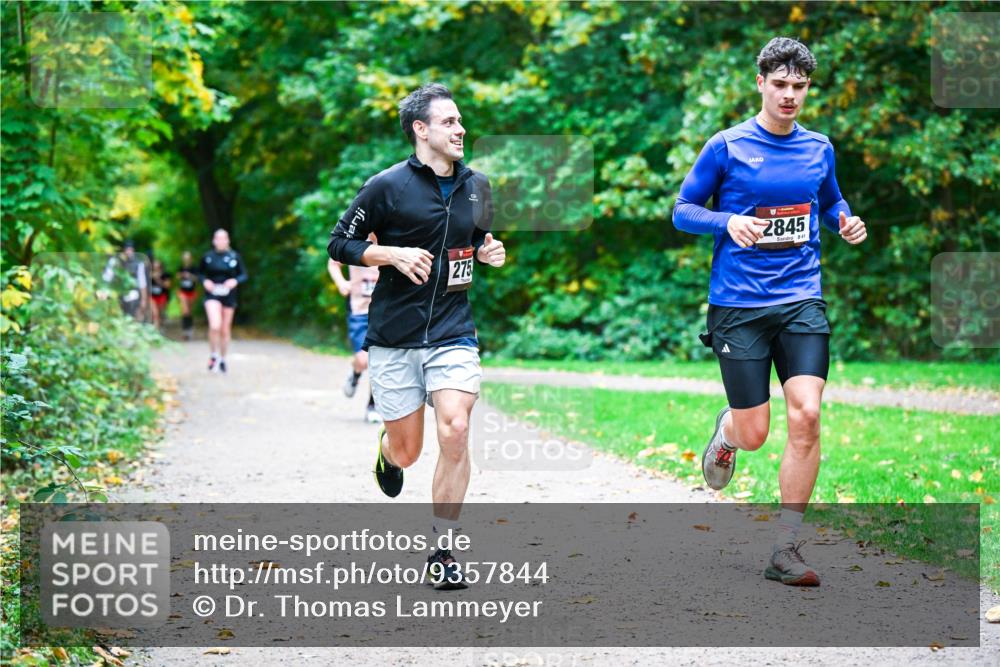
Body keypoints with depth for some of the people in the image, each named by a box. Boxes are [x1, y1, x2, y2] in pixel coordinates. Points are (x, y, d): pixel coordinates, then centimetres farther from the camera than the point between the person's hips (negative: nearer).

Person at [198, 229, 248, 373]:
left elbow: (243, 275, 4)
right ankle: (213, 355, 0)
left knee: (225, 329, 11)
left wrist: (235, 281, -16)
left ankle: (222, 359, 28)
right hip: (212, 295, -2)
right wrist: (205, 281, -9)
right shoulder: (208, 257, -1)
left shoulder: (234, 256, -1)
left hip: (229, 296, 2)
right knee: (215, 326, -21)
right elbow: (200, 272, 11)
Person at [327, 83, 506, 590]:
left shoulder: (475, 186, 9)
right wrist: (393, 254, -17)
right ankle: (386, 450, 45)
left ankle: (442, 552, -6)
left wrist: (488, 252, 3)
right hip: (394, 338, -2)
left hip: (453, 332, 2)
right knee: (407, 451, 3)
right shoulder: (387, 186, -6)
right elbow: (339, 243, -2)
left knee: (455, 432, -17)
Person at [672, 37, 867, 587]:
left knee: (805, 416, -14)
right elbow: (682, 211, 2)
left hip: (802, 300, 2)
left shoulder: (819, 148, 10)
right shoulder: (727, 146, -2)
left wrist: (845, 223, 4)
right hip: (739, 305, -2)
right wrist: (728, 221, -17)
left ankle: (785, 550, -4)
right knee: (754, 433, -1)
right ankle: (727, 430, 40)